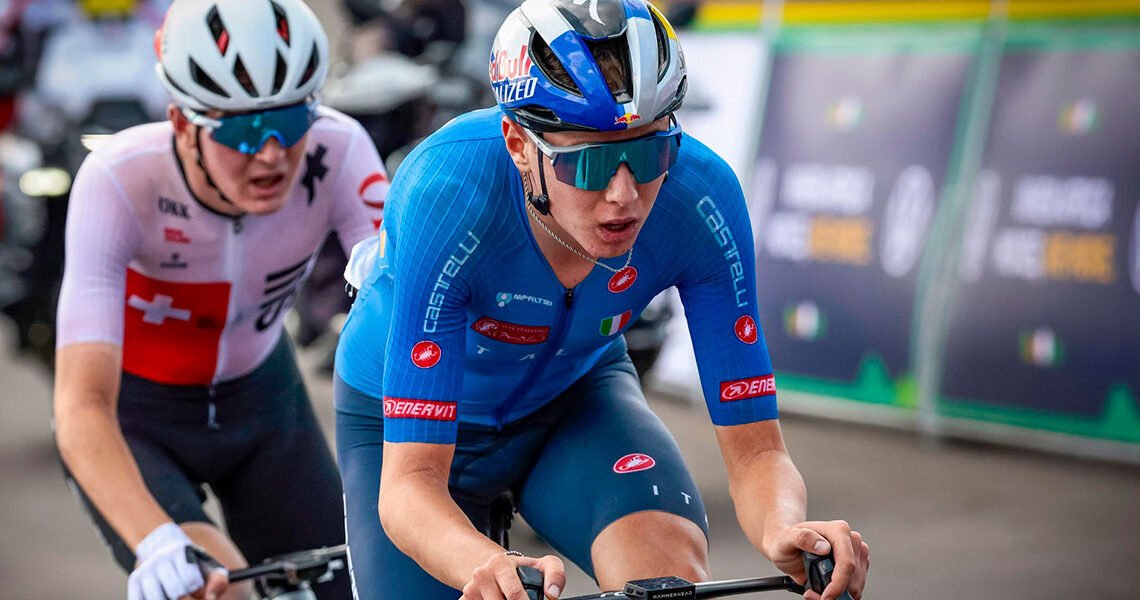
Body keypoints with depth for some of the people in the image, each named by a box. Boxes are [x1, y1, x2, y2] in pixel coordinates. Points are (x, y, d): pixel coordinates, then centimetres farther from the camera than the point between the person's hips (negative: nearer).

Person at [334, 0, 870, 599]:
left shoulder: (701, 197, -29)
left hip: (573, 394, 1)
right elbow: (410, 483, -37)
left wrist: (784, 530, -46)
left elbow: (754, 450, -24)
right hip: (407, 416, -1)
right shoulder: (448, 195, -36)